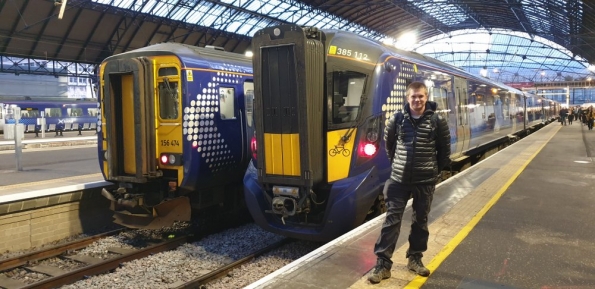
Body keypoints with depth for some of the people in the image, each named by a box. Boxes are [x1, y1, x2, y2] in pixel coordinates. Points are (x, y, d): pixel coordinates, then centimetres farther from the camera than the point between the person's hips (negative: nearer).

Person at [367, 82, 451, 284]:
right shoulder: (397, 119, -3)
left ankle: (415, 259, 28)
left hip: (425, 181, 0)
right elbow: (388, 142, 13)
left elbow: (444, 149, 7)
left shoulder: (437, 121, -5)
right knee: (392, 220, 0)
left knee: (420, 221, 11)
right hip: (399, 179, 0)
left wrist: (436, 169, 10)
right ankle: (383, 264, 5)